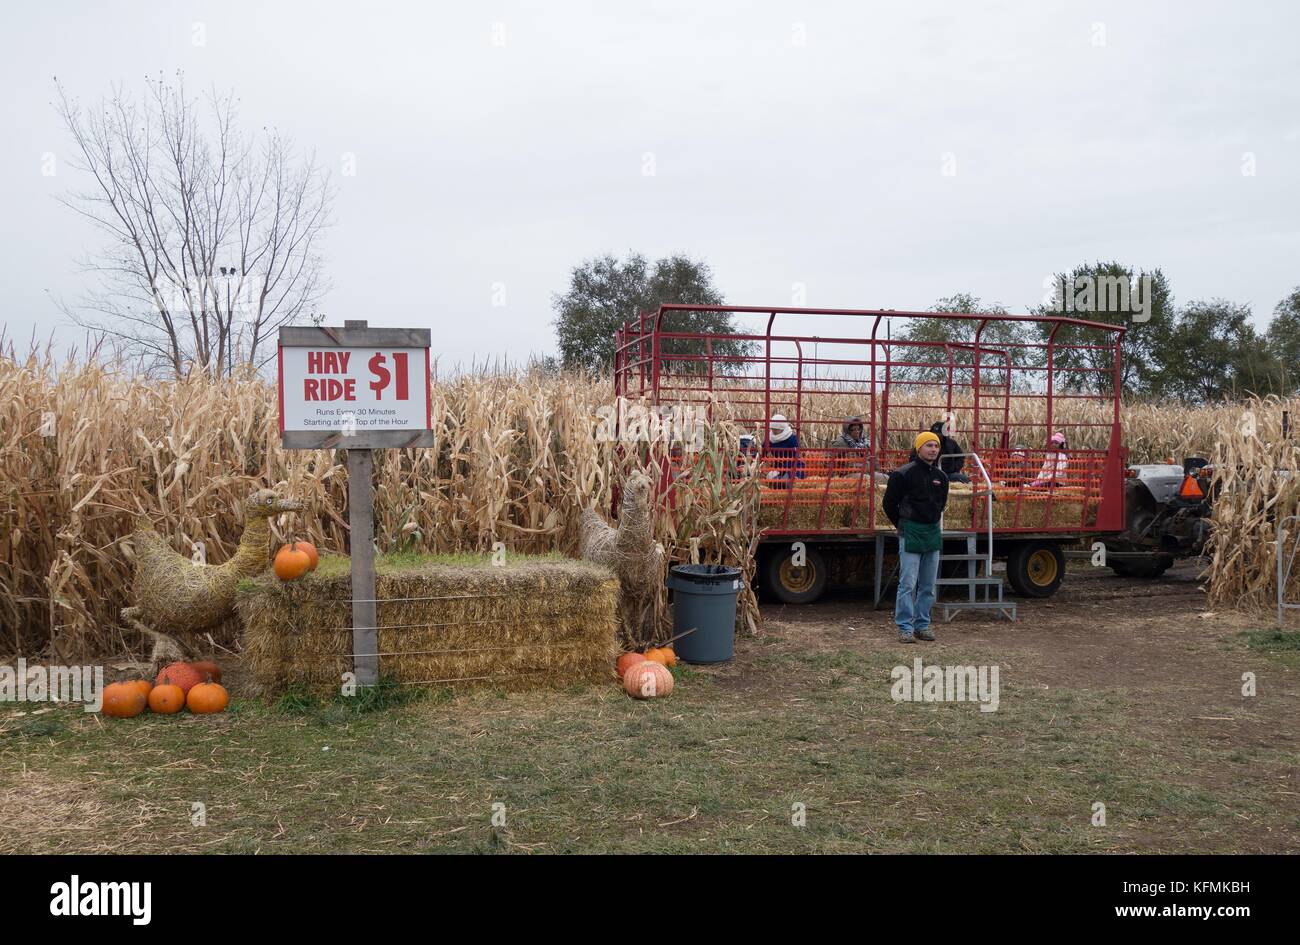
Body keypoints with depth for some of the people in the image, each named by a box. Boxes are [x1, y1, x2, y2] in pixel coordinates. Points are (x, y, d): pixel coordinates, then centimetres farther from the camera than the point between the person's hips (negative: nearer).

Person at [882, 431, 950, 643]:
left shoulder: (941, 476, 9)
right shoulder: (904, 474, -10)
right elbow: (889, 503, -3)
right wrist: (903, 526, 6)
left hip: (933, 532, 6)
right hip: (911, 533, -6)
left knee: (928, 586, 10)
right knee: (908, 584, -6)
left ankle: (922, 626, 19)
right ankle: (905, 628, -1)